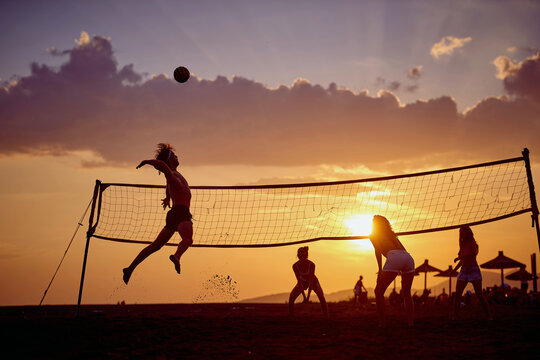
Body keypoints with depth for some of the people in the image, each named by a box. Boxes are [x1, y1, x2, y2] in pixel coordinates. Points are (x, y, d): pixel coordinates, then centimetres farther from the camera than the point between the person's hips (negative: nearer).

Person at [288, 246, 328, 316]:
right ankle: (291, 315, -1)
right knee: (291, 297, -15)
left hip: (313, 282, -2)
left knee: (321, 296, -25)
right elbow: (299, 281, -25)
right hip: (302, 282, 2)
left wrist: (308, 296, -38)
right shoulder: (295, 266, -26)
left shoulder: (311, 264, -32)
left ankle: (326, 315, -19)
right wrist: (304, 296, -30)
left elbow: (311, 280, -34)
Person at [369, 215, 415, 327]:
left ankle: (382, 322, -5)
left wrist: (380, 269, -1)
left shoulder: (373, 236, 19)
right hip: (409, 257, 6)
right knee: (406, 294, 17)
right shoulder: (392, 234, 35)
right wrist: (402, 270, 26)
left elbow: (378, 250, 3)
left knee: (379, 291, 4)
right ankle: (411, 322, 6)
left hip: (394, 257, -6)